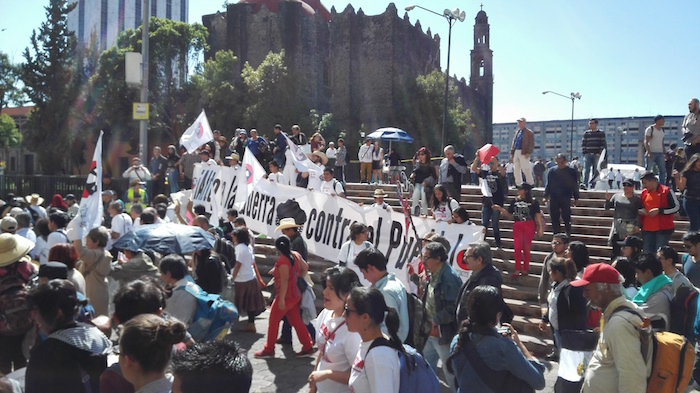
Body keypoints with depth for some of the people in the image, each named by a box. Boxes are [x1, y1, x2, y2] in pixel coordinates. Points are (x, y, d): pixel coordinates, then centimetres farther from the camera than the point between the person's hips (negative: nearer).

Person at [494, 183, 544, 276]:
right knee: (517, 247, -5)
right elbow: (509, 215, 8)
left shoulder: (533, 202, -2)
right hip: (517, 226, 2)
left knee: (526, 248, 4)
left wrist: (540, 227, -10)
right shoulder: (515, 201, 5)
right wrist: (500, 208, -3)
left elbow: (538, 215, -3)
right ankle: (517, 269, 0)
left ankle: (525, 269, 14)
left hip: (529, 226, -2)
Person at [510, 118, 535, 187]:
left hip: (524, 153, -7)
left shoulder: (529, 132, -1)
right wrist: (512, 152, 13)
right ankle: (518, 184, 16)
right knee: (516, 170, 8)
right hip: (516, 152, 8)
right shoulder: (517, 132, 20)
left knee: (525, 169, -10)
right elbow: (513, 143, 21)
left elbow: (531, 144, -8)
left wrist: (528, 152, -18)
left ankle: (530, 184, -3)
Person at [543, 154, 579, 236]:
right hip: (554, 198, 2)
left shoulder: (571, 171, 1)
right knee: (554, 219, 4)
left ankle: (568, 235, 10)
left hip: (566, 198, -2)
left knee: (566, 218, -4)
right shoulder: (552, 171, 5)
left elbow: (575, 186, 4)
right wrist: (546, 196, 3)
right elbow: (548, 185, 9)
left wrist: (576, 198, 2)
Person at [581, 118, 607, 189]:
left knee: (596, 171, 1)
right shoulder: (586, 133, 12)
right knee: (586, 170, -11)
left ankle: (593, 185, 3)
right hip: (587, 154, 1)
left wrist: (600, 153, -9)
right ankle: (585, 184, -18)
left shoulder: (601, 133, 6)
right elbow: (583, 144, 11)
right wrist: (584, 152, -2)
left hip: (597, 155, -1)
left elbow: (603, 144, 1)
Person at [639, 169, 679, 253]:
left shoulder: (666, 191, -7)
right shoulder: (644, 192, 10)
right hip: (647, 229, 6)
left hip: (663, 229, -6)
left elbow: (676, 207, -8)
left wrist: (659, 211, -16)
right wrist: (640, 211, 1)